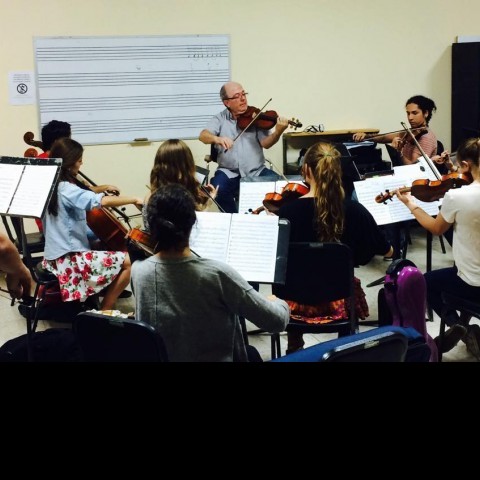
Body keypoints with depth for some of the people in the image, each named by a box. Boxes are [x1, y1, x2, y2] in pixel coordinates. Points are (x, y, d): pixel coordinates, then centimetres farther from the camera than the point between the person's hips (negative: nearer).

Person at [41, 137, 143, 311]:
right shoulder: (67, 189, -20)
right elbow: (104, 201, -32)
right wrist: (134, 199, -21)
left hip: (58, 255, 10)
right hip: (69, 259, -10)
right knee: (128, 262, -13)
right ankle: (105, 311, -3)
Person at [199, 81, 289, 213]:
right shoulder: (220, 119, 6)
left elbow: (265, 143, -3)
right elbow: (203, 135, -10)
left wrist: (278, 132, -24)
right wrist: (218, 138, -32)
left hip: (256, 171, 0)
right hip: (229, 172, 0)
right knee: (217, 189, -30)